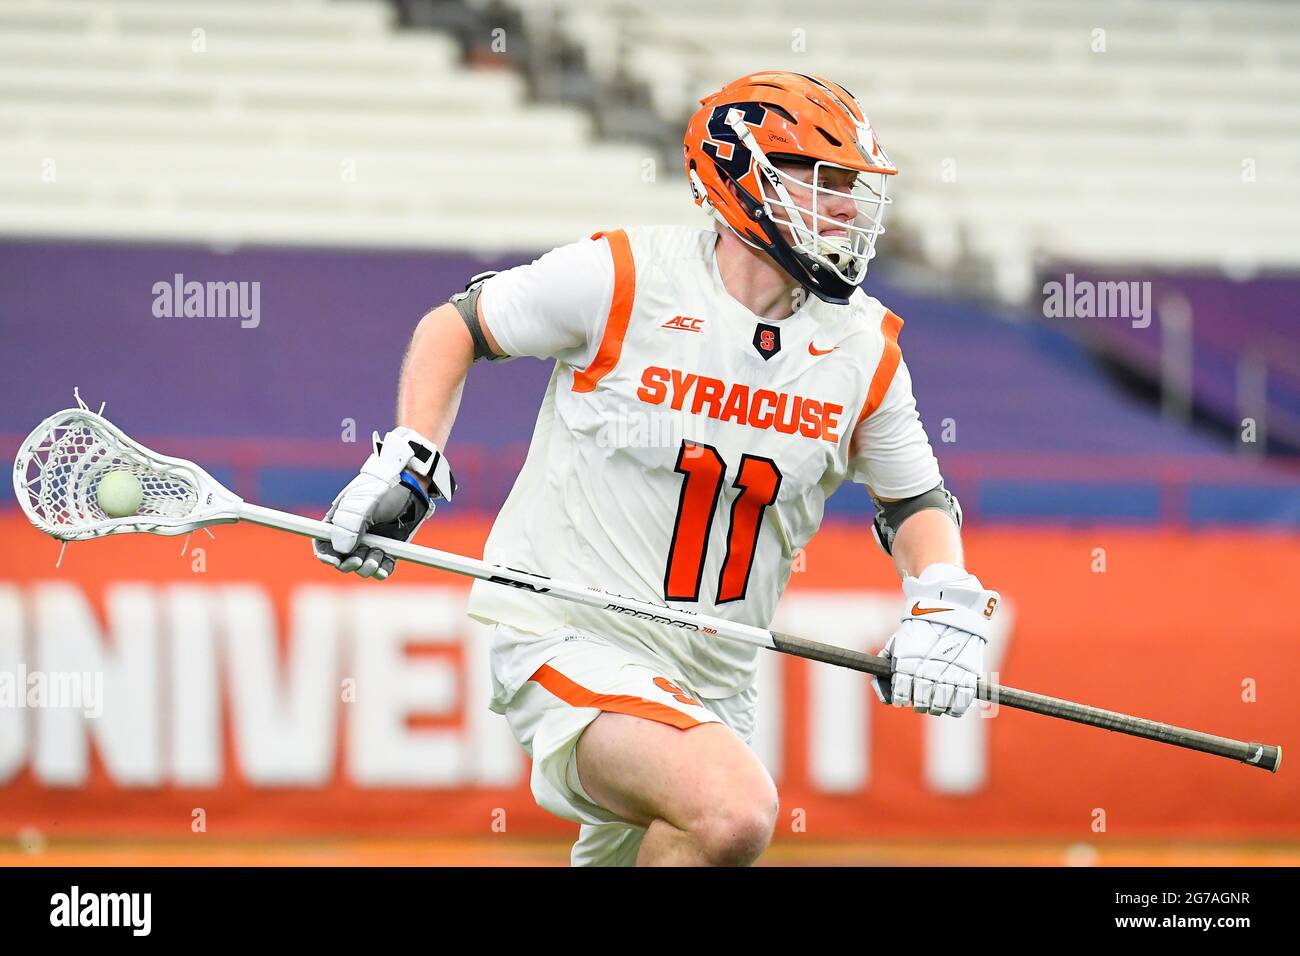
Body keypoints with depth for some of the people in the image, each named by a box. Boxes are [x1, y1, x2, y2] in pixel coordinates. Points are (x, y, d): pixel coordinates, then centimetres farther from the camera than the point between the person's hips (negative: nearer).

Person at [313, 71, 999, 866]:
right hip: (570, 643, -7)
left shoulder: (866, 348, 2)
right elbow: (455, 328, 4)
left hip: (714, 678, 7)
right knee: (734, 813, -32)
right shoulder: (622, 278, -12)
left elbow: (915, 497, 15)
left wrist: (944, 604, -5)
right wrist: (405, 465, -7)